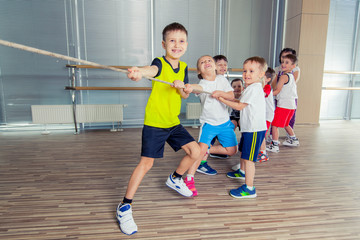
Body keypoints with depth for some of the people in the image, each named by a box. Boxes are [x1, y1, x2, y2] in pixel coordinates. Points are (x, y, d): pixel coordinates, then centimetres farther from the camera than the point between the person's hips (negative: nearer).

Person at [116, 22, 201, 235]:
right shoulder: (160, 63, -13)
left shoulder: (184, 67, 6)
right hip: (154, 123, -6)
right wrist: (139, 72, -62)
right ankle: (124, 207, 9)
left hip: (174, 122, 7)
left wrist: (181, 87, -16)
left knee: (195, 151, 7)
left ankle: (175, 179, 35)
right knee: (146, 163, -7)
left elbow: (186, 95, 7)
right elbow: (152, 69, -38)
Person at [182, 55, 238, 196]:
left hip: (225, 122, 5)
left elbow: (231, 96, -3)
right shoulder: (202, 84, -12)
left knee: (231, 151, 10)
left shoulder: (221, 79, 2)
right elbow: (198, 88, -38)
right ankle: (189, 179, -8)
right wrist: (190, 87, -62)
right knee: (201, 149, -20)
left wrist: (220, 93, -24)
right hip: (208, 122, -5)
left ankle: (209, 149, 30)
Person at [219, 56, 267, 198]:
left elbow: (239, 106, -17)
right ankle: (242, 172, 50)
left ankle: (249, 188, -3)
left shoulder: (253, 88, -18)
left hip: (254, 129, -11)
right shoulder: (252, 87, 14)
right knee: (243, 151, 28)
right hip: (249, 128, 11)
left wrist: (222, 99, -10)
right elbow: (242, 102, 20)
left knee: (248, 158, -9)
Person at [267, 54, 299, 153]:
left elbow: (277, 91, -15)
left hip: (283, 104, -10)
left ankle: (274, 145, -4)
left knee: (274, 124, -5)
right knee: (285, 124, 27)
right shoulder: (292, 76, 16)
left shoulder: (284, 76, -12)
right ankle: (294, 140, 41)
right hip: (291, 104, 10)